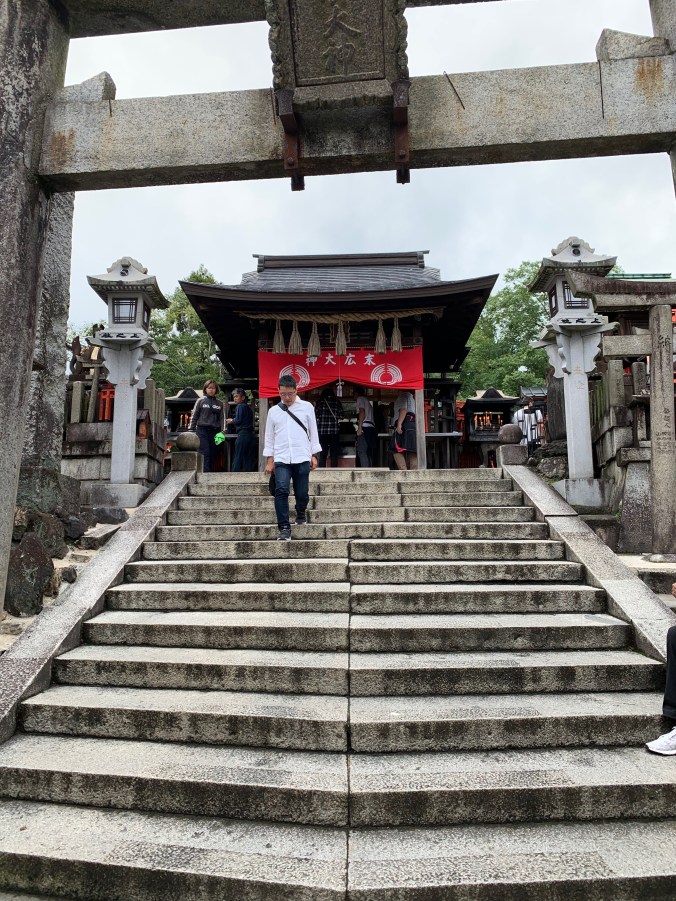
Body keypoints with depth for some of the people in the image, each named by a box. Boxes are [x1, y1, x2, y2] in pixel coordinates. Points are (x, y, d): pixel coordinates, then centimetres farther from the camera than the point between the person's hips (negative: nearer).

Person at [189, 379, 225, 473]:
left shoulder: (220, 403, 12)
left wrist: (222, 432, -2)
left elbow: (222, 418, 10)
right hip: (202, 430, -3)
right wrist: (191, 431, -1)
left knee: (213, 454, 3)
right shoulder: (200, 401, 6)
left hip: (215, 431, 3)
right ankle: (205, 472, -15)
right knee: (205, 453, -11)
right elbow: (194, 416, 6)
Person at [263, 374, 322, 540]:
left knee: (302, 493, 4)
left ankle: (301, 513, 36)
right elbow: (269, 436, 13)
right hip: (281, 459, 1)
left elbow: (313, 432, 8)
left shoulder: (306, 407, 5)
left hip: (302, 458, 0)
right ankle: (284, 528, -10)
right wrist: (270, 461, 9)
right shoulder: (273, 411, 9)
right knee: (281, 491, -15)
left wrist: (314, 456, 4)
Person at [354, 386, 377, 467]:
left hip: (364, 427, -9)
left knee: (361, 452, -16)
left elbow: (362, 412, -9)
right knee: (368, 453, 7)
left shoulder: (360, 399, 6)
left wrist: (359, 427, -17)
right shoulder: (367, 401, 32)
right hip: (371, 428, 9)